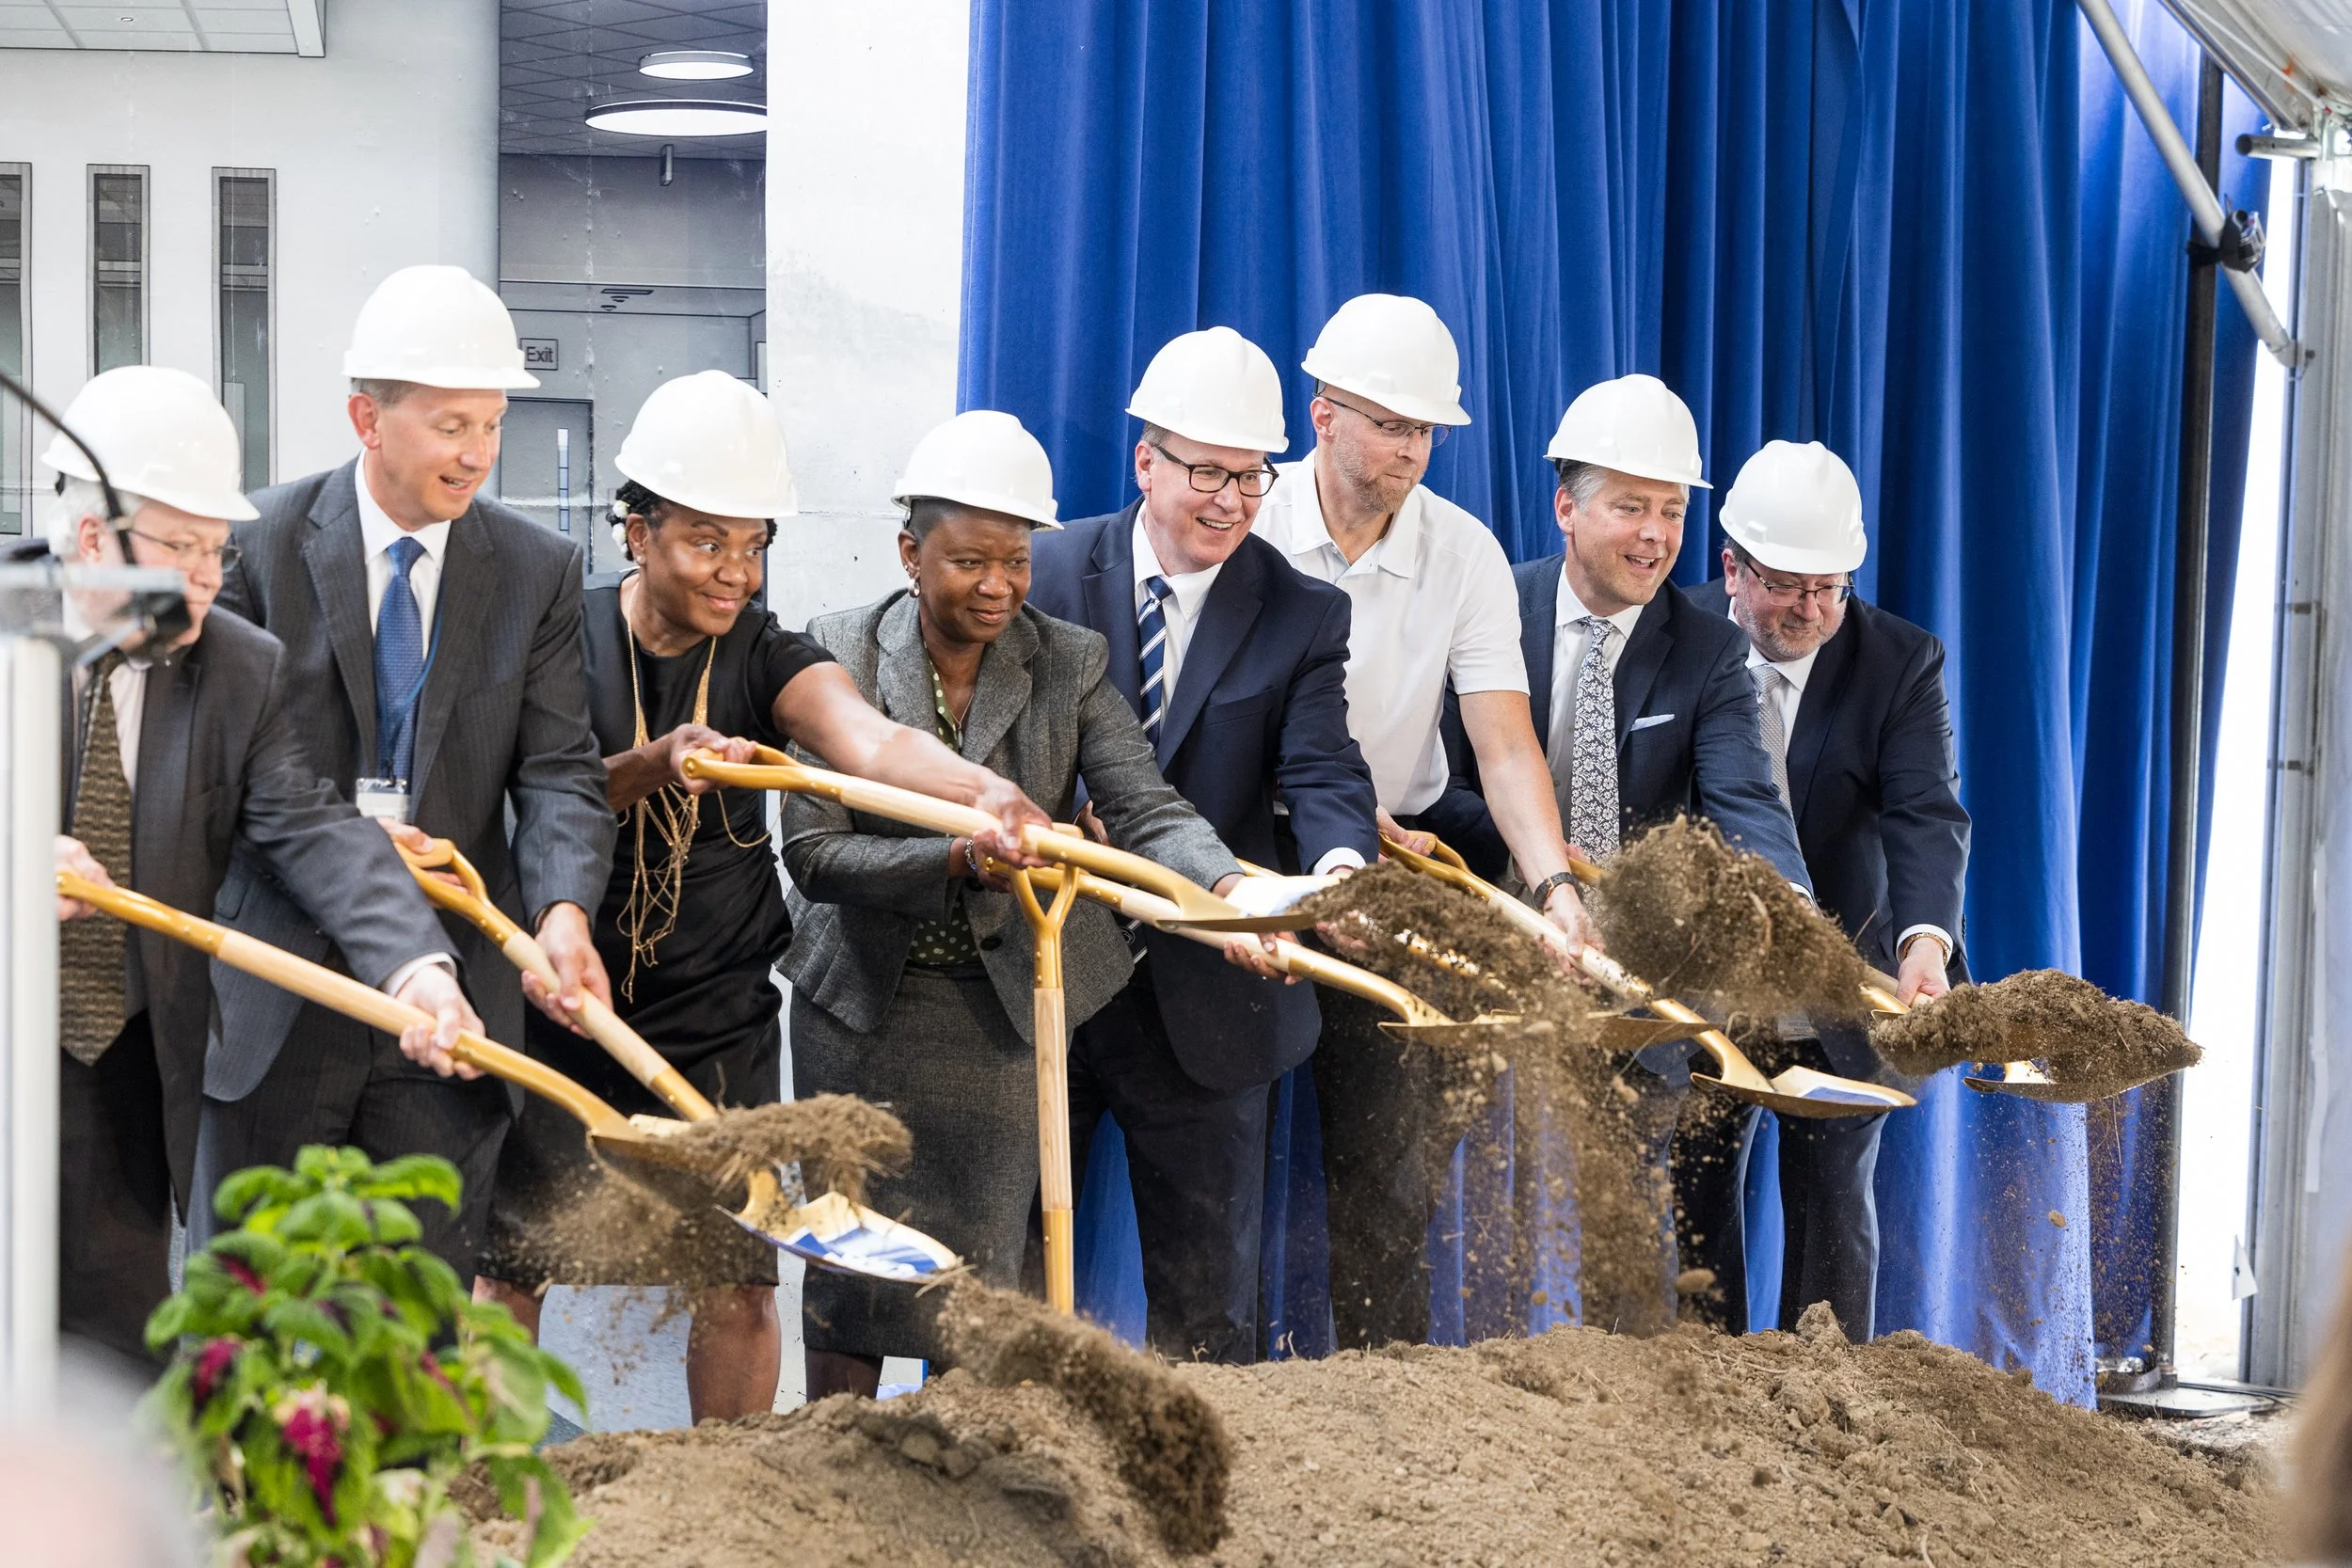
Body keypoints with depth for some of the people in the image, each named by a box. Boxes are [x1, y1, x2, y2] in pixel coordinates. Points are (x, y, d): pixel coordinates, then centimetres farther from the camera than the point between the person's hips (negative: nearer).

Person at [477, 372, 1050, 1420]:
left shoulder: (768, 662, -6)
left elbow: (868, 738, -26)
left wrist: (984, 791, -47)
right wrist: (652, 767, -32)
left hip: (719, 1016, 1)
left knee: (739, 1278, 2)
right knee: (509, 1261, 5)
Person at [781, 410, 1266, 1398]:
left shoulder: (1069, 665, -4)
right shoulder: (838, 655, -9)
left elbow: (1146, 809, -16)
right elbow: (812, 851, -16)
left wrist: (1225, 884, -38)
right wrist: (962, 860, -31)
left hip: (1001, 1013, 1)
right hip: (861, 1010, -1)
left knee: (976, 1279, 3)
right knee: (844, 1268, 4)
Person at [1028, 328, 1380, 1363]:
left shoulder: (1302, 615, 0)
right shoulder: (1049, 573, 1)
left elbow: (1323, 774, -12)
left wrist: (1340, 865, -34)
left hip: (1201, 1002, 0)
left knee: (1207, 1295, 8)